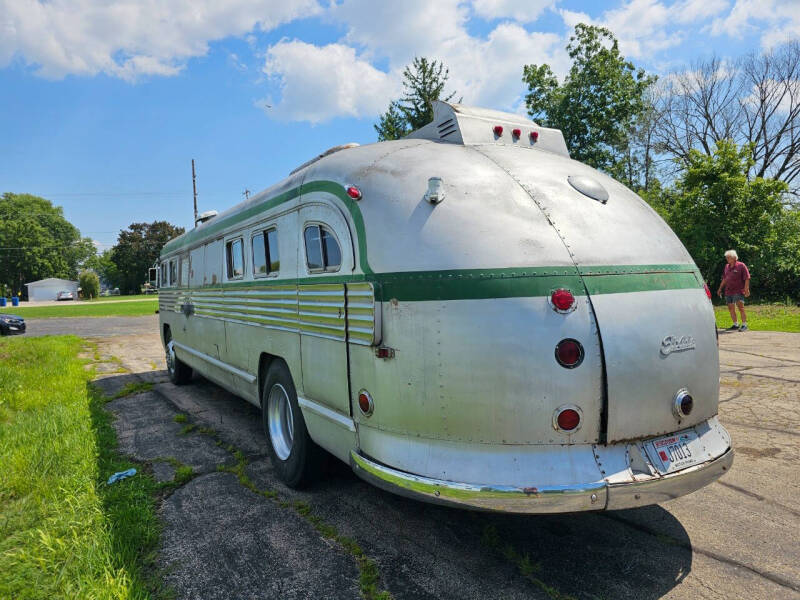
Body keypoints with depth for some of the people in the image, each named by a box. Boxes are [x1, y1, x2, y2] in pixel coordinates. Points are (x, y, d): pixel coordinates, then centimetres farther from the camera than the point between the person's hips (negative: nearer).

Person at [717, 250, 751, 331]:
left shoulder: (741, 266, -5)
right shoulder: (727, 267, 14)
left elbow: (747, 278, -8)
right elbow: (724, 279, 23)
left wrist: (746, 289, -15)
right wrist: (720, 289, 22)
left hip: (738, 291, -7)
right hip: (728, 291, 7)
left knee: (741, 307, -9)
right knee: (731, 308, 8)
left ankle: (744, 325, -4)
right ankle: (735, 324, 18)